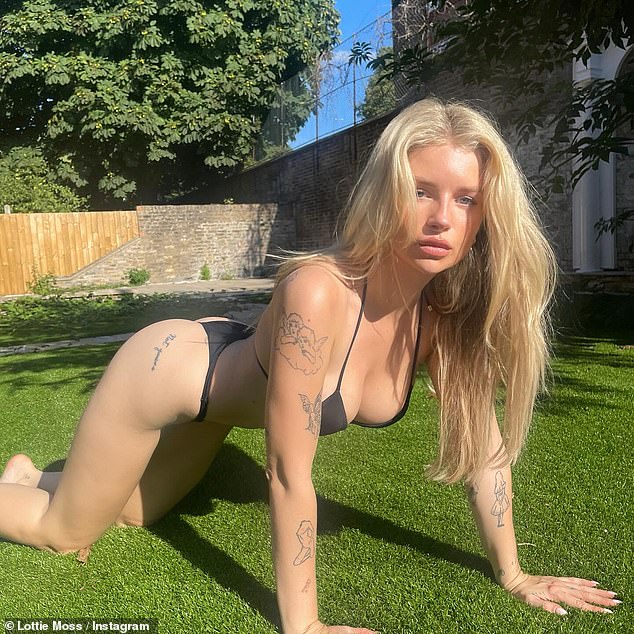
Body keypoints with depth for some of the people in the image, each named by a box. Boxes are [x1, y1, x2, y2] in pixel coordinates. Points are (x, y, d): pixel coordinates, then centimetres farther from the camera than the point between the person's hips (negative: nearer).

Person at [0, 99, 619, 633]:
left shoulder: (447, 311, -20)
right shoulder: (318, 292, -40)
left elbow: (482, 447, -8)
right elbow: (289, 473, -33)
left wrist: (513, 575, -2)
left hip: (222, 382, 6)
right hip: (162, 370, -6)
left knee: (131, 512, 27)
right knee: (64, 533, 13)